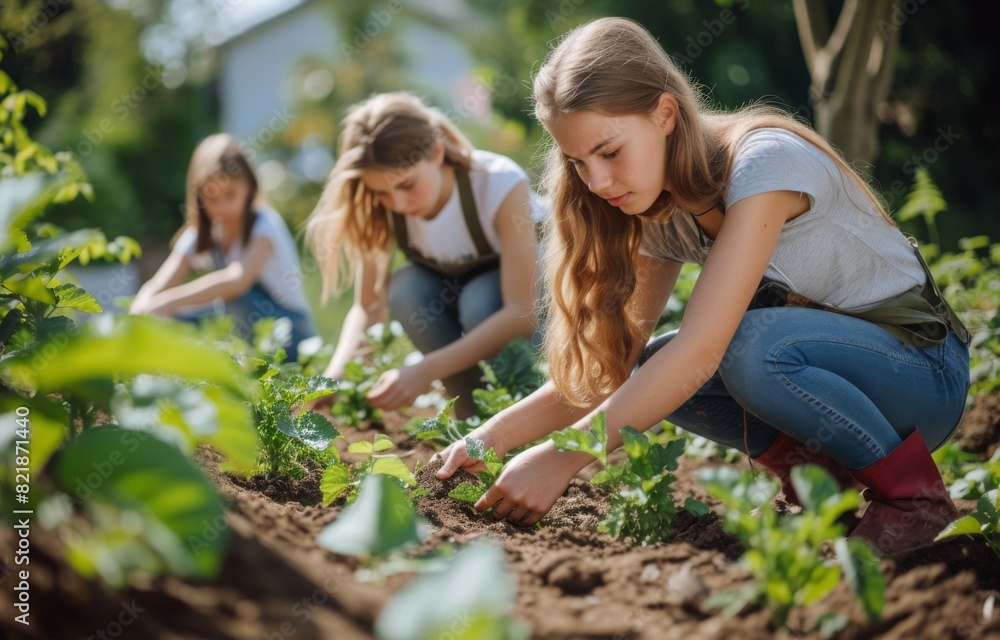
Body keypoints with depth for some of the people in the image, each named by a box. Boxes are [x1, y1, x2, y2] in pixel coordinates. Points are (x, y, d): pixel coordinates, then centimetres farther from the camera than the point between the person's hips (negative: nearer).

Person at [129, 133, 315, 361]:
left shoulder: (264, 227, -20)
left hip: (289, 334, -5)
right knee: (171, 320, -15)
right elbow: (157, 286, -16)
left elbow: (238, 278, -40)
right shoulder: (199, 235, -4)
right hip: (241, 330, 5)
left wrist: (170, 301, -50)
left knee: (236, 291, -32)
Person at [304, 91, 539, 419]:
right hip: (447, 293, 4)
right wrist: (335, 374, -40)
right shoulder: (380, 206, -21)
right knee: (405, 288, -28)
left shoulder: (502, 185, -34)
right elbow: (368, 307, -19)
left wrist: (425, 371, -48)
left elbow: (521, 312, -38)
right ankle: (473, 417, -13)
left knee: (479, 303, -36)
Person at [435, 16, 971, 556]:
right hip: (829, 358, 7)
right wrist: (496, 436, -17)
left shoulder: (763, 163, -26)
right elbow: (611, 364, -3)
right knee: (655, 377, -13)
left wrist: (560, 458, -36)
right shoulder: (664, 212, -1)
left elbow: (699, 350, -34)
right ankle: (827, 473, 1)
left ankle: (913, 492, -13)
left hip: (924, 370, -7)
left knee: (753, 345, -34)